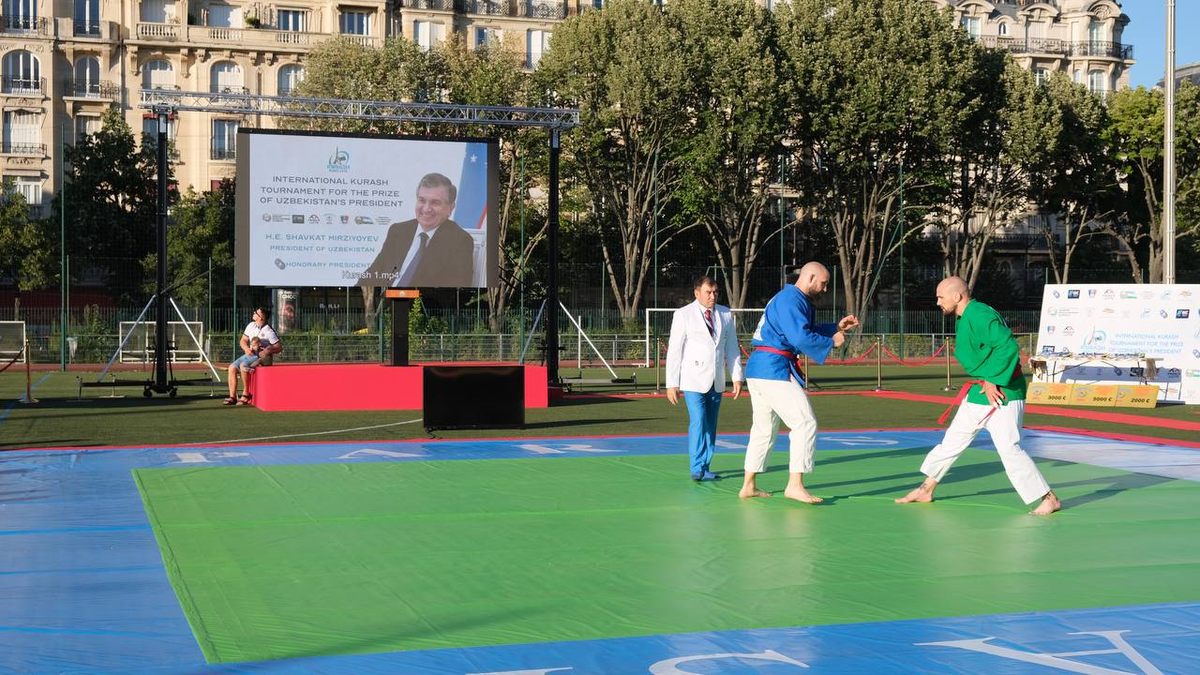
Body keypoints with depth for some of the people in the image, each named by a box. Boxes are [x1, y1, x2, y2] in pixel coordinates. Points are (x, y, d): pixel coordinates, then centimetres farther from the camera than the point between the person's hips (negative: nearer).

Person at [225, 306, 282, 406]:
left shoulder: (269, 331, -15)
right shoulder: (251, 325, 6)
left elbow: (279, 347, -14)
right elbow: (243, 340, 11)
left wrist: (269, 351, -31)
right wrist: (246, 349, -10)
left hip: (262, 357, -8)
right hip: (249, 354, 8)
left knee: (243, 366, -31)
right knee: (232, 367, -9)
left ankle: (246, 394, -19)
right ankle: (232, 396, -9)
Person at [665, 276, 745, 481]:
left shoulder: (725, 314, 9)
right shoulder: (683, 315, -3)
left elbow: (732, 348, 12)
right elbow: (674, 350, -4)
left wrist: (737, 377, 4)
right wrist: (671, 384, -8)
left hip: (716, 381, 4)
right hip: (693, 380, -4)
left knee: (710, 425, 7)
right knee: (698, 422, -15)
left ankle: (704, 467, 15)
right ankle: (698, 469, -9)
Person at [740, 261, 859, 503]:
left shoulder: (790, 299, 21)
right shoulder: (790, 300, -13)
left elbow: (807, 330, 29)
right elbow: (801, 338, -23)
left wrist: (837, 327, 20)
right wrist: (831, 341, -10)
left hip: (757, 368, 11)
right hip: (774, 369, -11)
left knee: (763, 428, 17)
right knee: (805, 423, -10)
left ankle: (748, 486, 23)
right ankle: (795, 485, -13)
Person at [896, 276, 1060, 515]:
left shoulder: (980, 316, -22)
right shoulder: (964, 318, 10)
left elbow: (1009, 346, -31)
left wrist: (994, 381, -26)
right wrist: (983, 381, 12)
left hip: (1002, 392, -10)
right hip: (980, 390, 10)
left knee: (1009, 448, -11)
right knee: (952, 439, 16)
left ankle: (1049, 499, 0)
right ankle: (926, 490, 28)